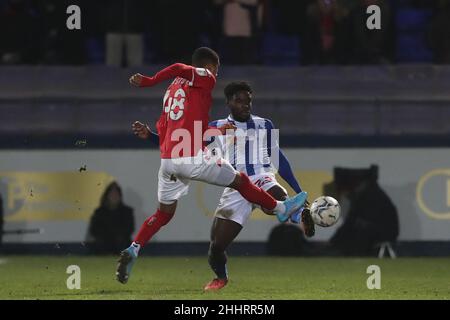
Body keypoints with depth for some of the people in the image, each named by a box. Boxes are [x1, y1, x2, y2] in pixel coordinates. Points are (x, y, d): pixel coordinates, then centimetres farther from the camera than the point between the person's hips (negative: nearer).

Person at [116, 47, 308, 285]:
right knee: (239, 181, 14)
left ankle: (133, 250, 0)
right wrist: (149, 81, -13)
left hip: (168, 159, 6)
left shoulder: (172, 89, 22)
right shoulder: (205, 78, 1)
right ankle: (281, 209, 29)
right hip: (193, 158, -6)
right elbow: (180, 69, -19)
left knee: (164, 213, 16)